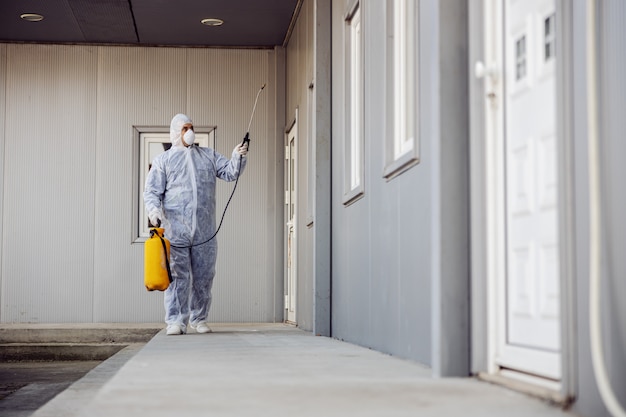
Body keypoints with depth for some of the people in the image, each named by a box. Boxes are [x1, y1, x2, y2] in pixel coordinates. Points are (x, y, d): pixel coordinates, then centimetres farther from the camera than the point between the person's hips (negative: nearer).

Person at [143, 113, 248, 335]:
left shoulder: (208, 156, 20)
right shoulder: (163, 160, 10)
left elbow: (230, 172, 11)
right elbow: (152, 191, 5)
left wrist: (238, 157, -9)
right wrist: (153, 210, -15)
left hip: (205, 231, 3)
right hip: (176, 229, -3)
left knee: (204, 275, 7)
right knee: (178, 275, -6)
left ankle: (199, 318, 18)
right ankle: (176, 321, -3)